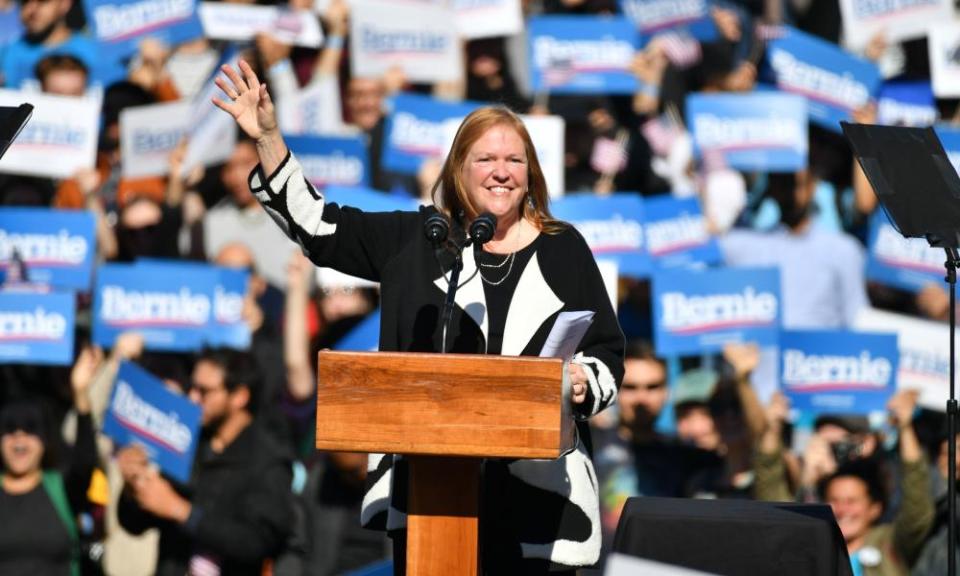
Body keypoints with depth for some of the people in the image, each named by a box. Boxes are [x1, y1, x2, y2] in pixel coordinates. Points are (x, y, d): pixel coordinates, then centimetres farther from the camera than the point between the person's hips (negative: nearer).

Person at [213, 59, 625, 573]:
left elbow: (607, 352, 12)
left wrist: (585, 382, -10)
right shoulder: (418, 240, 10)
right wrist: (267, 139, 7)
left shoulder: (564, 250, 9)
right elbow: (319, 227, 13)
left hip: (540, 487, 0)